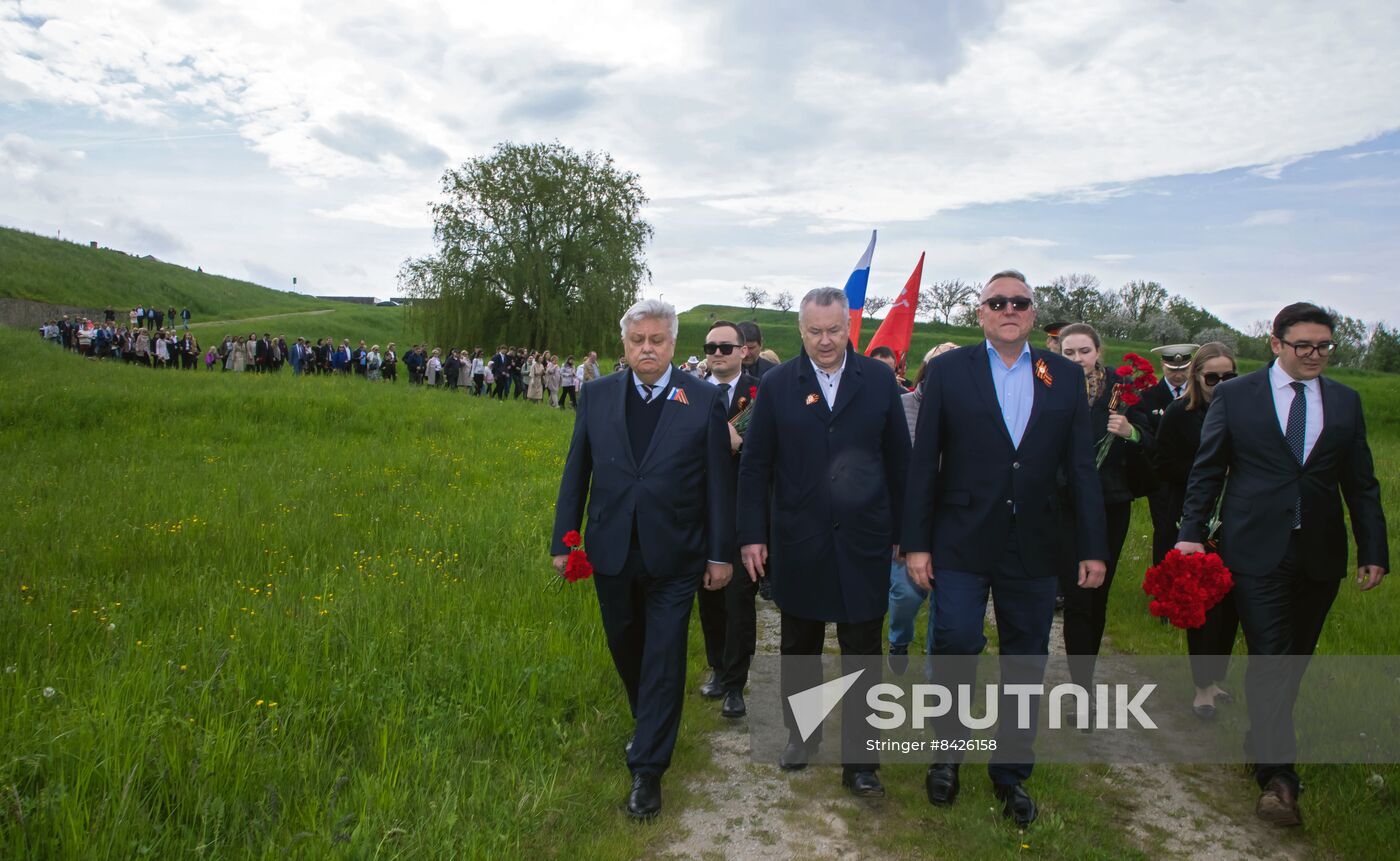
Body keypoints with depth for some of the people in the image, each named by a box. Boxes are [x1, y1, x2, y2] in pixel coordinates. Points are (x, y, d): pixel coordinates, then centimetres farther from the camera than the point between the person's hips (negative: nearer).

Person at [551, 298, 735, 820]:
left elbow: (718, 482, -4)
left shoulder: (703, 400, -6)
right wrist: (563, 540, 3)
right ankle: (651, 726, 44)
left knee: (664, 659, 1)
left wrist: (720, 554, -4)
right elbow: (576, 472, 5)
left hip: (672, 557, -3)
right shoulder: (597, 396, 1)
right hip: (611, 553, 3)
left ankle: (647, 769, 13)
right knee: (625, 649, 19)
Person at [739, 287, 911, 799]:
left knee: (863, 654, 7)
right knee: (799, 649, 17)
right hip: (798, 543, 1)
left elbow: (898, 460, 3)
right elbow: (755, 465, 0)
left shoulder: (879, 380, -1)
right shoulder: (777, 385, -2)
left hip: (864, 542, 0)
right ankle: (800, 734, 38)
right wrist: (752, 535, -4)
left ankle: (860, 761, 20)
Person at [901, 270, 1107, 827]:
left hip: (1034, 546, 3)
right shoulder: (949, 371, -1)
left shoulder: (1066, 376, 5)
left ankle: (1011, 771, 30)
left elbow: (1080, 467, 5)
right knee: (955, 642, -5)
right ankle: (948, 752, 23)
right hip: (963, 543, -2)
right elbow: (924, 463, -3)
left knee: (1026, 660, 11)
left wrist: (1092, 547, 1)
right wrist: (916, 542, -7)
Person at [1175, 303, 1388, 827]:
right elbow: (1207, 470, 0)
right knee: (1270, 659, -7)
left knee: (1296, 658, 13)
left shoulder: (1345, 402, 9)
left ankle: (1265, 742, 32)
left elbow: (1361, 484, 11)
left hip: (1320, 554, 4)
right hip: (1257, 550, -4)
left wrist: (1374, 551, 8)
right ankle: (1278, 775, -3)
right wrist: (1192, 533, -7)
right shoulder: (1235, 395, 0)